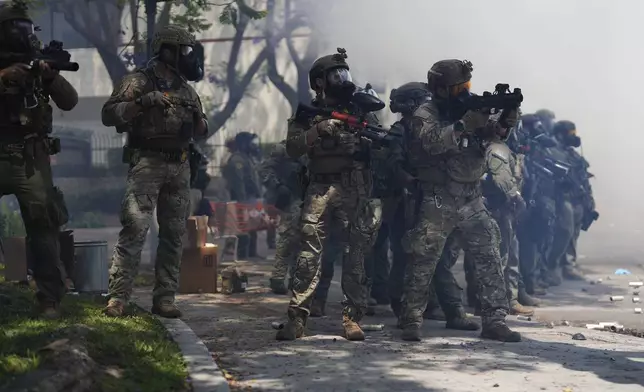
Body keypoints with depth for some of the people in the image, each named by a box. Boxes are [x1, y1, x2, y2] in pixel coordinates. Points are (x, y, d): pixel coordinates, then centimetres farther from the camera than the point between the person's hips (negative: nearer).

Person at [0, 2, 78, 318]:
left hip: (30, 159, 0)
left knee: (42, 224, -7)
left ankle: (50, 298, -4)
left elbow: (69, 102, 2)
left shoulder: (38, 64, 9)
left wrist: (50, 76, -14)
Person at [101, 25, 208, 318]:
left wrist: (197, 120, 1)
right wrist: (143, 102, -22)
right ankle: (117, 297, -12)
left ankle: (164, 298, 9)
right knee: (134, 229, -13)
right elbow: (109, 114, -10)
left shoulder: (186, 89, 17)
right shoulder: (140, 82, -1)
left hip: (180, 166, 6)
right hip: (148, 163, -6)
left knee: (173, 234, 4)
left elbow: (200, 131, 24)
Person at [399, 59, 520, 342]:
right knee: (423, 263, -1)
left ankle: (494, 321, 4)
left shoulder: (469, 109, 12)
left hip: (472, 202, 6)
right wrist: (465, 125, -31)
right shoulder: (426, 114, -6)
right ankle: (411, 322, 8)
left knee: (490, 257, 0)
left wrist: (506, 120, -19)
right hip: (438, 203, -5)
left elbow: (493, 132, 3)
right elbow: (433, 141, -23)